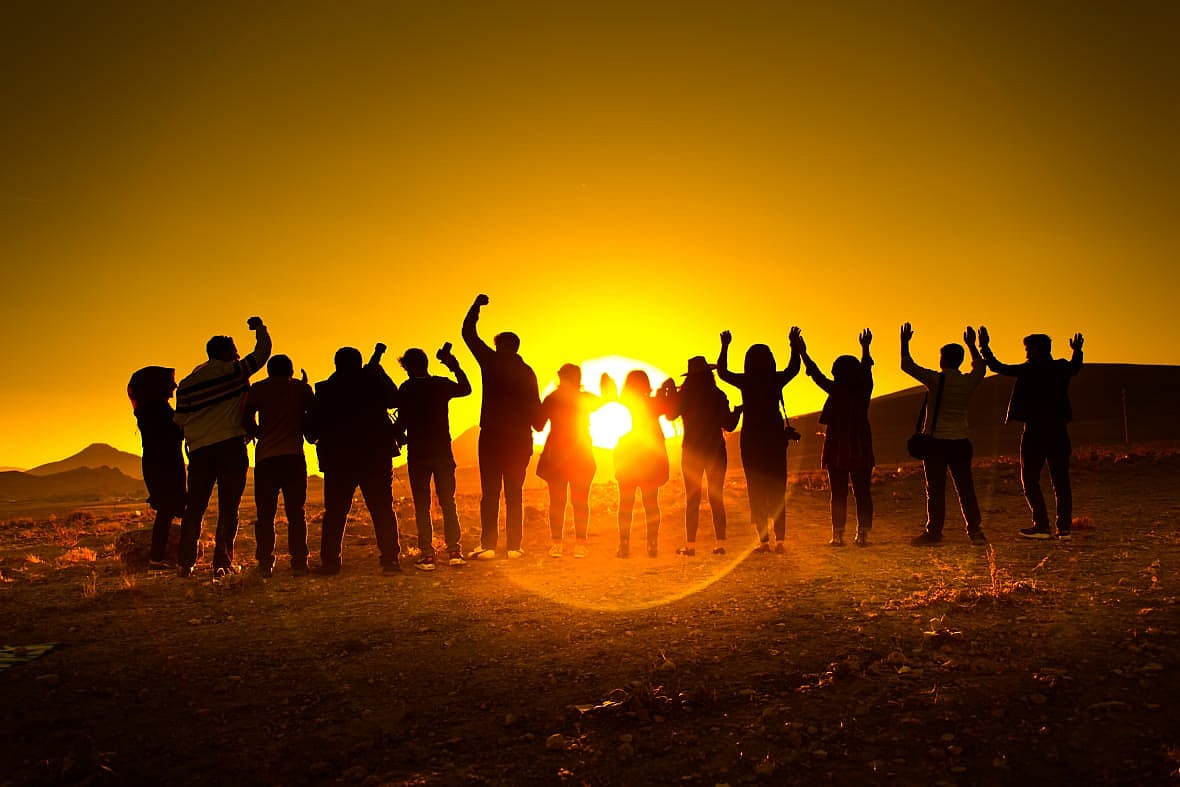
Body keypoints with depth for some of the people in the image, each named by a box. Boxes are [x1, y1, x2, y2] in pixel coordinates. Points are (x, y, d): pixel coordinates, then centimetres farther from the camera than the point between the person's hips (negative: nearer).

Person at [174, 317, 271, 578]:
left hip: (199, 450, 5)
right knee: (228, 507, 0)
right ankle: (222, 562, -2)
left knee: (195, 507, 10)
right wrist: (260, 328, 21)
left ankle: (186, 563, 10)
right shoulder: (233, 371, -1)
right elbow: (262, 352, 5)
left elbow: (180, 421, 13)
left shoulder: (187, 382, 13)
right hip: (231, 446, -4)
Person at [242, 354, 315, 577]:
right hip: (294, 455, 0)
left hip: (266, 457, 0)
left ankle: (265, 563, 0)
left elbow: (247, 419, 1)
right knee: (295, 512, 4)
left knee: (265, 513, 4)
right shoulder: (302, 388, 10)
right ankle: (299, 562, -1)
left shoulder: (258, 388, 8)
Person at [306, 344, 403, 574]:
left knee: (335, 512, 8)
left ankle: (330, 561, 4)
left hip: (338, 460, 0)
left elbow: (313, 429, 1)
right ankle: (390, 559, -2)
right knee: (382, 509, 3)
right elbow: (394, 400, 14)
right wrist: (377, 369, 17)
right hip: (375, 458, 0)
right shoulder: (373, 383, -2)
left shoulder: (326, 390, 0)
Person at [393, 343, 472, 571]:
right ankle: (454, 551, 4)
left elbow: (401, 421, -7)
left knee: (422, 505, 3)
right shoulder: (442, 384, 3)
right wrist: (454, 366, 25)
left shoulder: (406, 389, -5)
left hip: (418, 454, -2)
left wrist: (400, 437, 12)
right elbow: (466, 389, 22)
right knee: (448, 503, 9)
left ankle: (427, 554, -1)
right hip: (442, 452, 2)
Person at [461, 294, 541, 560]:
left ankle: (488, 545, -4)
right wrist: (532, 434, 16)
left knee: (490, 493, 0)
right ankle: (514, 546, 5)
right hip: (519, 439, 3)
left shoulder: (491, 361, -2)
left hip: (491, 437, -2)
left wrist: (477, 305, 17)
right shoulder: (526, 371, 5)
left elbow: (468, 332, 6)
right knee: (514, 494, 7)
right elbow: (535, 407, 5)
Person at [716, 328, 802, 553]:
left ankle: (764, 539, -1)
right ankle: (779, 539, 0)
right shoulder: (777, 379, -1)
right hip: (775, 440, 1)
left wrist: (725, 346, 26)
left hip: (751, 441, -1)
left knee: (756, 492, 3)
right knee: (777, 492, 6)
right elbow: (794, 368, 21)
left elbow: (722, 372, 15)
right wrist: (795, 344, 35)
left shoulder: (745, 381, -4)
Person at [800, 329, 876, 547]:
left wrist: (803, 353, 15)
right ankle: (862, 534, 2)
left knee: (838, 494, 1)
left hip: (837, 449, -2)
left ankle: (838, 535, 1)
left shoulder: (836, 390, -7)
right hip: (861, 449, 2)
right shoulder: (864, 389, 2)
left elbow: (816, 374, 4)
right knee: (862, 493, 5)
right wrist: (865, 348, 36)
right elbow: (866, 369, 20)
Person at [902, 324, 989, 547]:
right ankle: (975, 530, 9)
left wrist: (905, 342, 9)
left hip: (936, 440, -4)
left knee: (936, 489, -1)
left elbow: (906, 365, -3)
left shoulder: (936, 380, -11)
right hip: (960, 441, 4)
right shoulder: (968, 381, 3)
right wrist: (971, 345, 36)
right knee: (965, 487, 8)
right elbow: (980, 367, 26)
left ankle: (934, 531, 2)